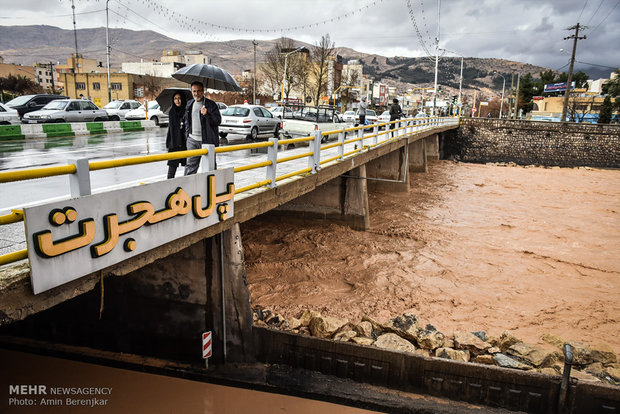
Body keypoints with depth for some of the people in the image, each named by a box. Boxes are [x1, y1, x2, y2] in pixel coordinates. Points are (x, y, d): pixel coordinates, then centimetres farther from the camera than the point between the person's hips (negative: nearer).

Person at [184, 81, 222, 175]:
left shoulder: (211, 104, -4)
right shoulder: (189, 104, 14)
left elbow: (218, 120, -10)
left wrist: (207, 114, -25)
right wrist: (187, 134, 18)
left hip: (207, 140, -4)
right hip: (192, 140, 4)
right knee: (190, 165, 5)